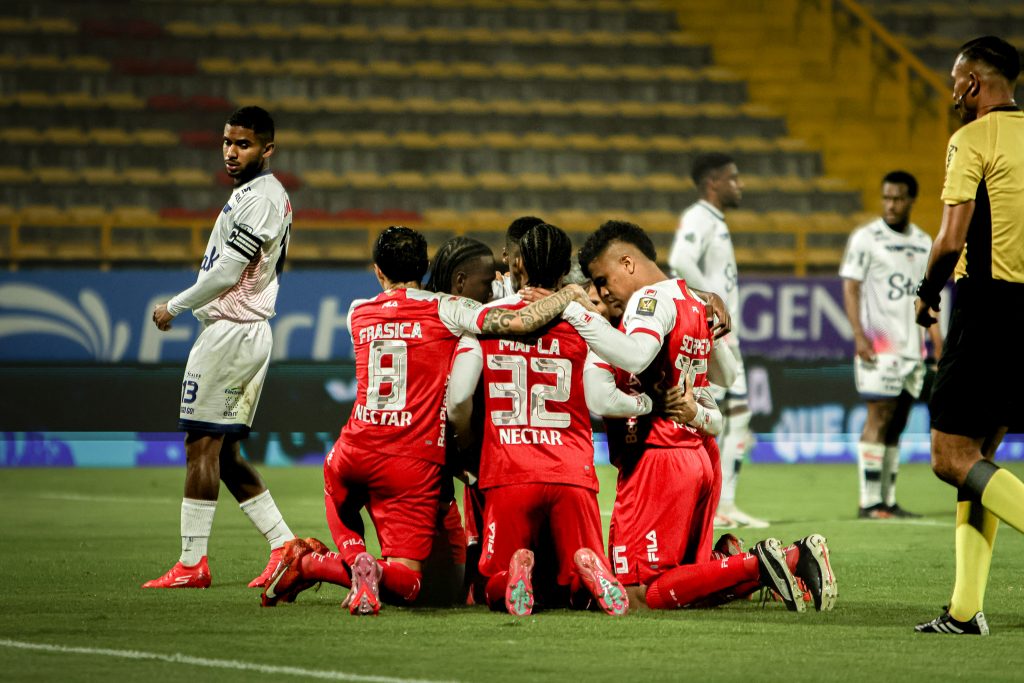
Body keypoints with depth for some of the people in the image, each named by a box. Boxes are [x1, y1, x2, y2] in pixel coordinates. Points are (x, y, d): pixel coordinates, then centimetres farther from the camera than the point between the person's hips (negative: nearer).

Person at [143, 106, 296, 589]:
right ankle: (285, 547, 10)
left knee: (201, 446, -7)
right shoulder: (265, 195, 18)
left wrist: (175, 307, -7)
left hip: (230, 332, -10)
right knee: (225, 454, 12)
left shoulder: (258, 197, -15)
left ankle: (192, 563, -6)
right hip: (252, 332, 10)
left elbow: (227, 272, -18)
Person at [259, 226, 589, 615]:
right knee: (405, 584, 1)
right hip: (413, 465, -3)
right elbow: (520, 322, -13)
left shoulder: (358, 314, 12)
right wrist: (570, 295, 4)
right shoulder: (443, 309, -2)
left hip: (354, 451, 4)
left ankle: (353, 558, 6)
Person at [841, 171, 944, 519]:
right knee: (879, 419, -10)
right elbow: (850, 287, -7)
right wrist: (859, 335, -17)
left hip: (912, 348, 6)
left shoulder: (924, 242, 14)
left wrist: (937, 339, 12)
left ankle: (888, 501, 10)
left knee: (896, 425, 7)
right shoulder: (866, 238, -4)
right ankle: (870, 502, -10)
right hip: (879, 346, -6)